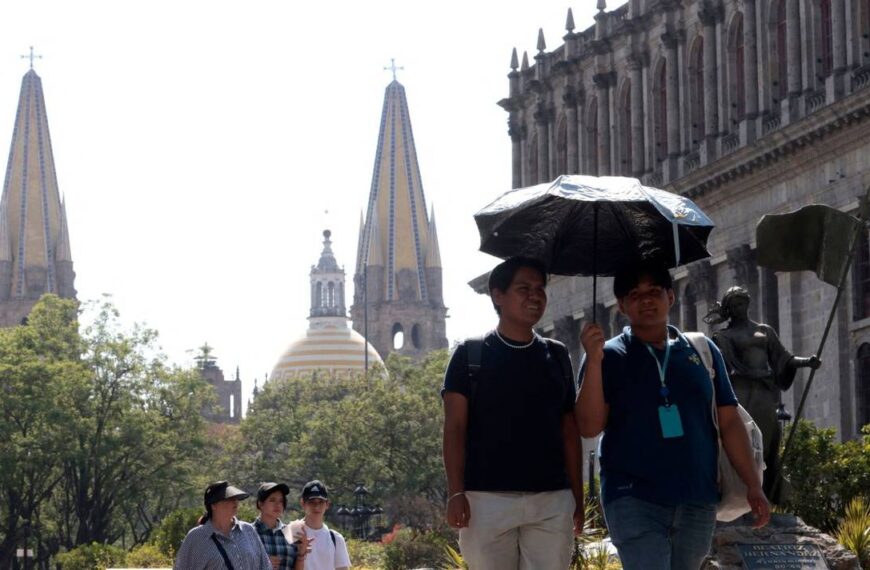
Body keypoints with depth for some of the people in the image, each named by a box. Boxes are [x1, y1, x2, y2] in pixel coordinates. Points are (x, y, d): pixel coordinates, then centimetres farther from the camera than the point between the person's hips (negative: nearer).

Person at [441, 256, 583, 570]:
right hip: (488, 499, -3)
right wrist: (455, 493, -11)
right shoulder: (470, 354, 4)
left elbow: (569, 430, 15)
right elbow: (455, 427, -1)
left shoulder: (557, 356, 14)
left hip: (551, 501, 3)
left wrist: (578, 495, 10)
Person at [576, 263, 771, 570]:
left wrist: (753, 485, 4)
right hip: (634, 501, -3)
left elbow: (729, 421, 11)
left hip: (697, 501, 3)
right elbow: (589, 426, -7)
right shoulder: (609, 357, 3)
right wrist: (593, 360, -17)